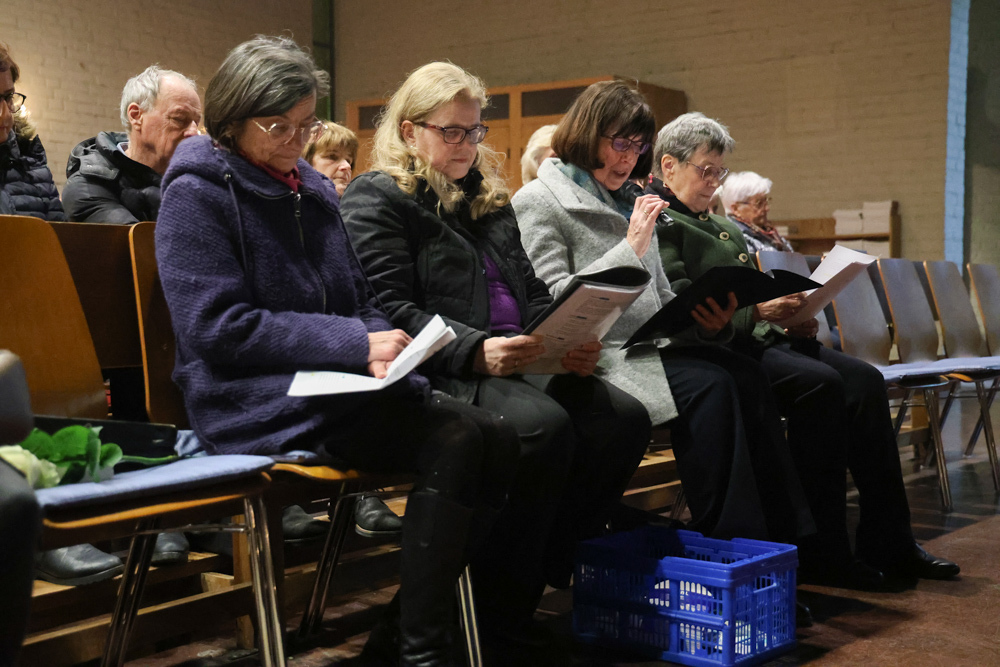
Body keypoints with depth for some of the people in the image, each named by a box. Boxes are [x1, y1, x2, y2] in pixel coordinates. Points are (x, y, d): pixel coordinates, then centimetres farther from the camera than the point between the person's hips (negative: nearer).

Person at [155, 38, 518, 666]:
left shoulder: (314, 189, 18)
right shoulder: (198, 192, -4)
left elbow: (361, 302, 22)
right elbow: (219, 327, -13)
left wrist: (382, 345, -3)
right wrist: (354, 344, -19)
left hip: (340, 382, 7)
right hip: (255, 403, -7)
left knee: (498, 441, -17)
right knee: (456, 437, -27)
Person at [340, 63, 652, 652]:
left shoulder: (491, 198, 24)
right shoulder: (376, 198, 1)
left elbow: (531, 289, 22)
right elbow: (390, 310, -10)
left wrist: (573, 342, 0)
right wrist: (476, 351, -25)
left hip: (519, 363, 7)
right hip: (437, 376, -7)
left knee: (624, 418, -17)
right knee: (543, 426, -33)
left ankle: (552, 566, -5)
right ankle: (497, 616, -20)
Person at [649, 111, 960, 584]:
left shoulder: (719, 224, 26)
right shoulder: (657, 221, -4)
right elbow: (679, 308, -16)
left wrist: (790, 317, 6)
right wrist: (756, 311, -23)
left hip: (761, 338, 9)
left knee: (863, 380, -9)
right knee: (819, 383, -29)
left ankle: (887, 542, -8)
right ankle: (820, 553, -22)